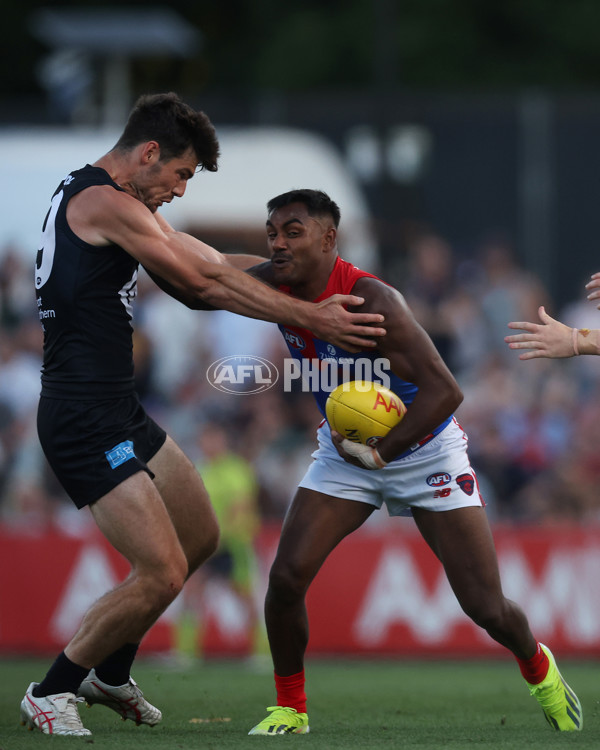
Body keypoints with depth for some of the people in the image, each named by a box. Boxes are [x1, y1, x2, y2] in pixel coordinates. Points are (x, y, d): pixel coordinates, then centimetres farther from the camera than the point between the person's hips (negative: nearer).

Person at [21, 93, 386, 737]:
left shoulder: (99, 199, 18)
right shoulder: (105, 202, -15)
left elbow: (204, 267, 21)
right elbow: (206, 283, -15)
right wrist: (312, 318, -11)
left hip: (119, 412, 11)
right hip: (84, 419, -11)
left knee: (200, 538, 21)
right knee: (162, 572, -13)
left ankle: (110, 673, 33)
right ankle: (49, 694, 2)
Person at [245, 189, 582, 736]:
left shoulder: (370, 301, -33)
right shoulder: (274, 287, -13)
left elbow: (445, 391, -36)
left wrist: (380, 452, -34)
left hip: (425, 450, -5)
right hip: (347, 449, 5)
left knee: (487, 608, -4)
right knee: (287, 577, -15)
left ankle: (538, 668, 30)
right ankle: (289, 707, 5)